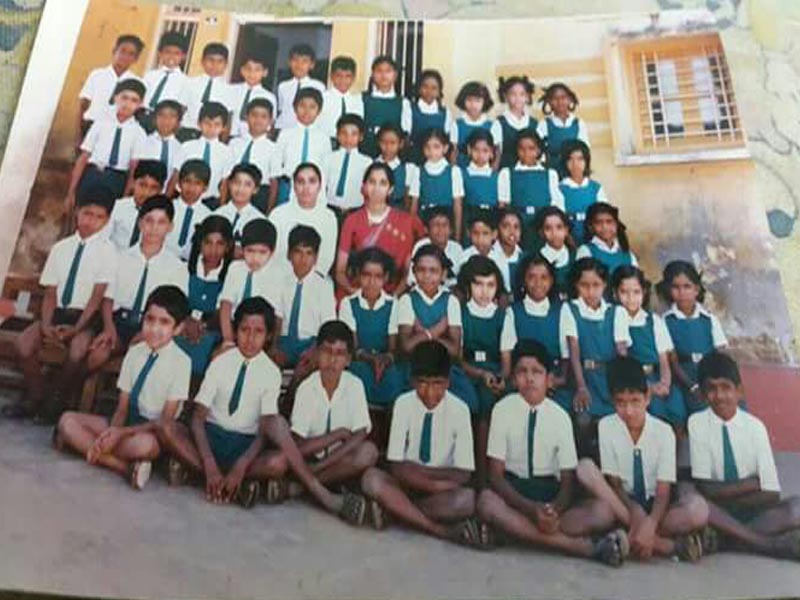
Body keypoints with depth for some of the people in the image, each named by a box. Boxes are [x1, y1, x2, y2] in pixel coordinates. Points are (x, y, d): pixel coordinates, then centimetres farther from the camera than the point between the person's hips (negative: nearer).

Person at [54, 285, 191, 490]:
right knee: (67, 420, -11)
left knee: (145, 444, -39)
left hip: (155, 431, -7)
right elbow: (122, 407, 0)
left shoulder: (181, 362, -15)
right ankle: (127, 468, -21)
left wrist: (122, 433, -23)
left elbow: (165, 421, -14)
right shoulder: (134, 352, 0)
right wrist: (112, 433, -21)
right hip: (128, 421, 7)